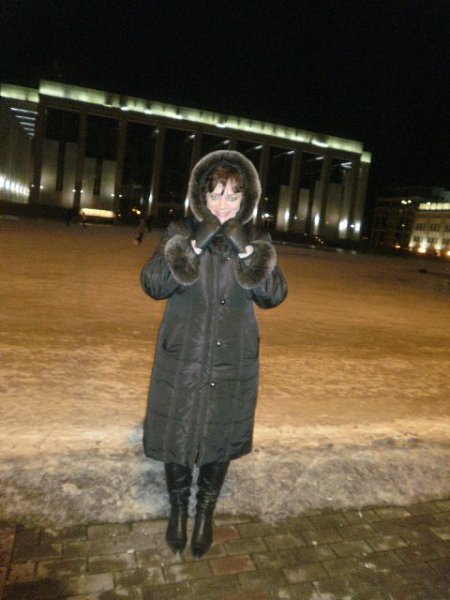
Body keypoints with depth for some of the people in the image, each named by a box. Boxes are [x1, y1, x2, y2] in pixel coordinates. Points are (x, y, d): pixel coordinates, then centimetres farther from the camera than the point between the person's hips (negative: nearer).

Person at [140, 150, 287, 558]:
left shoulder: (257, 242, 0)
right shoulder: (181, 234, -2)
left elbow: (275, 295, -10)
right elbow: (152, 283, -13)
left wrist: (246, 250, -21)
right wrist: (195, 246, -22)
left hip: (233, 361, 1)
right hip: (182, 358, 0)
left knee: (219, 439, 14)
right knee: (177, 435, 12)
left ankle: (206, 511, 39)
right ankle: (179, 507, 39)